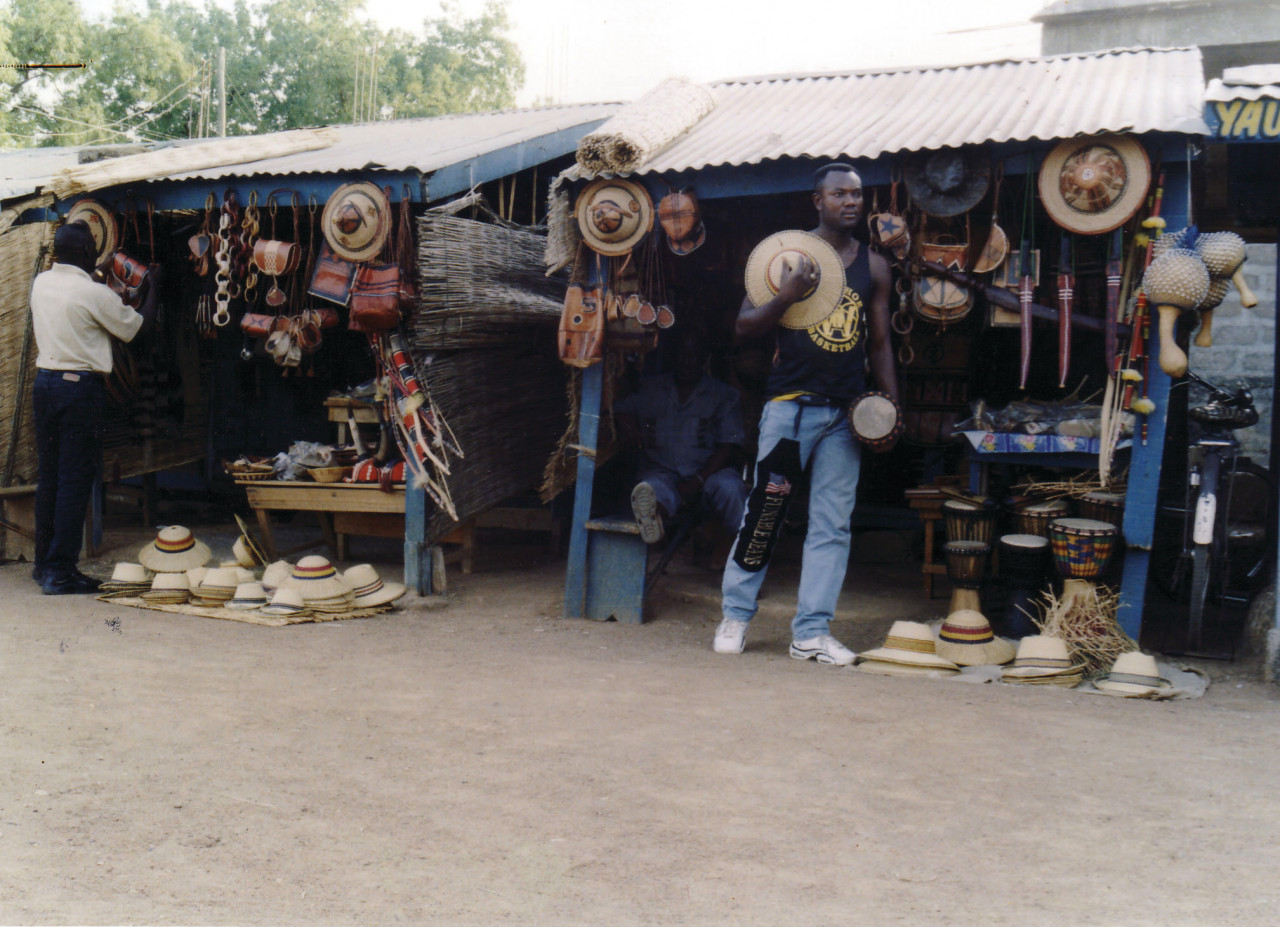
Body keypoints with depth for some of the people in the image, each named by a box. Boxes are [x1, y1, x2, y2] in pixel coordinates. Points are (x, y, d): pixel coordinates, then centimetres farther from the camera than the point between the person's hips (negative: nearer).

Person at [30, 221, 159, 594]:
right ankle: (61, 571, -3)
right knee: (75, 480, -3)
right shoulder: (94, 293, -13)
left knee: (49, 476, 13)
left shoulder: (41, 283, 8)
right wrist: (152, 286, 14)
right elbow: (135, 326, 0)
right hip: (80, 385, -7)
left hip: (45, 379, 7)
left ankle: (44, 563, 20)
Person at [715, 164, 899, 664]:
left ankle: (811, 632, 9)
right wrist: (786, 296, -18)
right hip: (791, 403, -4)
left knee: (833, 524, 3)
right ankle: (735, 614, 14)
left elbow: (879, 343, 18)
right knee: (764, 511, -2)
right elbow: (744, 326, -1)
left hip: (847, 411, 4)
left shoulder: (874, 266, 12)